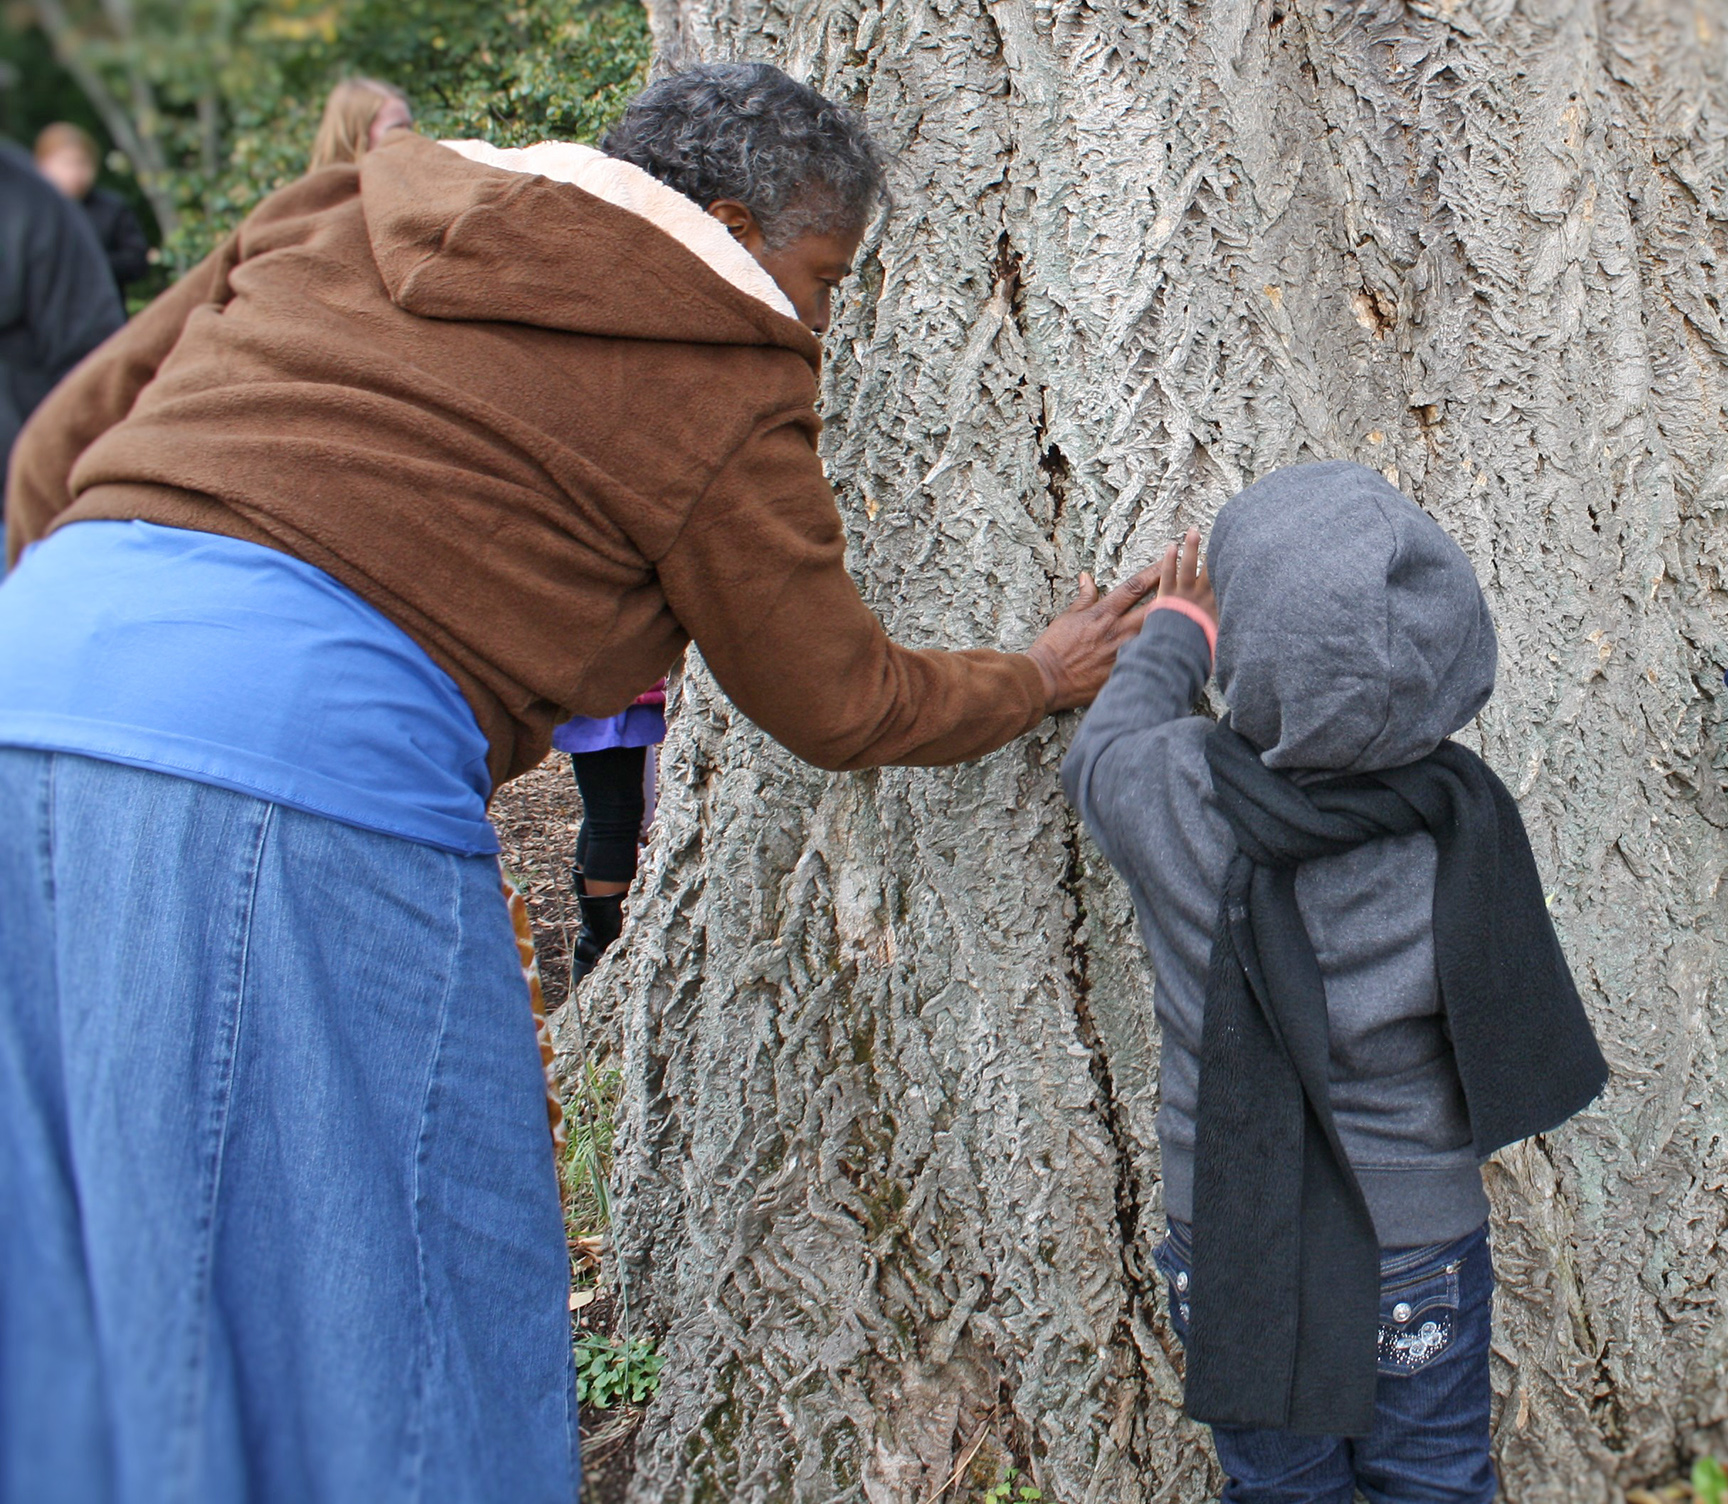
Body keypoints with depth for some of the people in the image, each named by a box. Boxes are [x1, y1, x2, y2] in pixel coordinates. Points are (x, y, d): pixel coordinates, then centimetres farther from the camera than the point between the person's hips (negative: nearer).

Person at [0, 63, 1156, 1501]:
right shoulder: (716, 375, 5)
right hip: (303, 751, -7)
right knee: (354, 1319, 6)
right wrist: (1039, 680, 30)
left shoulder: (341, 216, 24)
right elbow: (837, 703, 14)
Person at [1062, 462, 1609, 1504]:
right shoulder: (1464, 819, -20)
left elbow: (1098, 755, 1)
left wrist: (1174, 636, 20)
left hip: (1236, 1250, 0)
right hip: (1424, 1250, 0)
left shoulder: (1173, 793, -22)